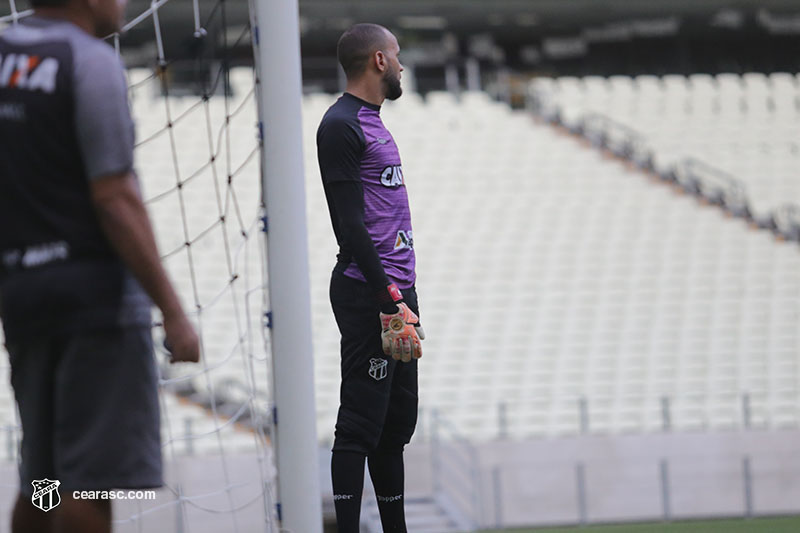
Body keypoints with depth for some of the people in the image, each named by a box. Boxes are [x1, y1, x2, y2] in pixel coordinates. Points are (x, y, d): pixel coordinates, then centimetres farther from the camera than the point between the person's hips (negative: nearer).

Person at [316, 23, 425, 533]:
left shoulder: (372, 123, 20)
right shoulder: (341, 125, -11)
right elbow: (350, 223, -17)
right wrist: (389, 298, -21)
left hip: (396, 289, 10)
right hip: (368, 293, -10)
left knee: (396, 424, 12)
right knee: (361, 426, -10)